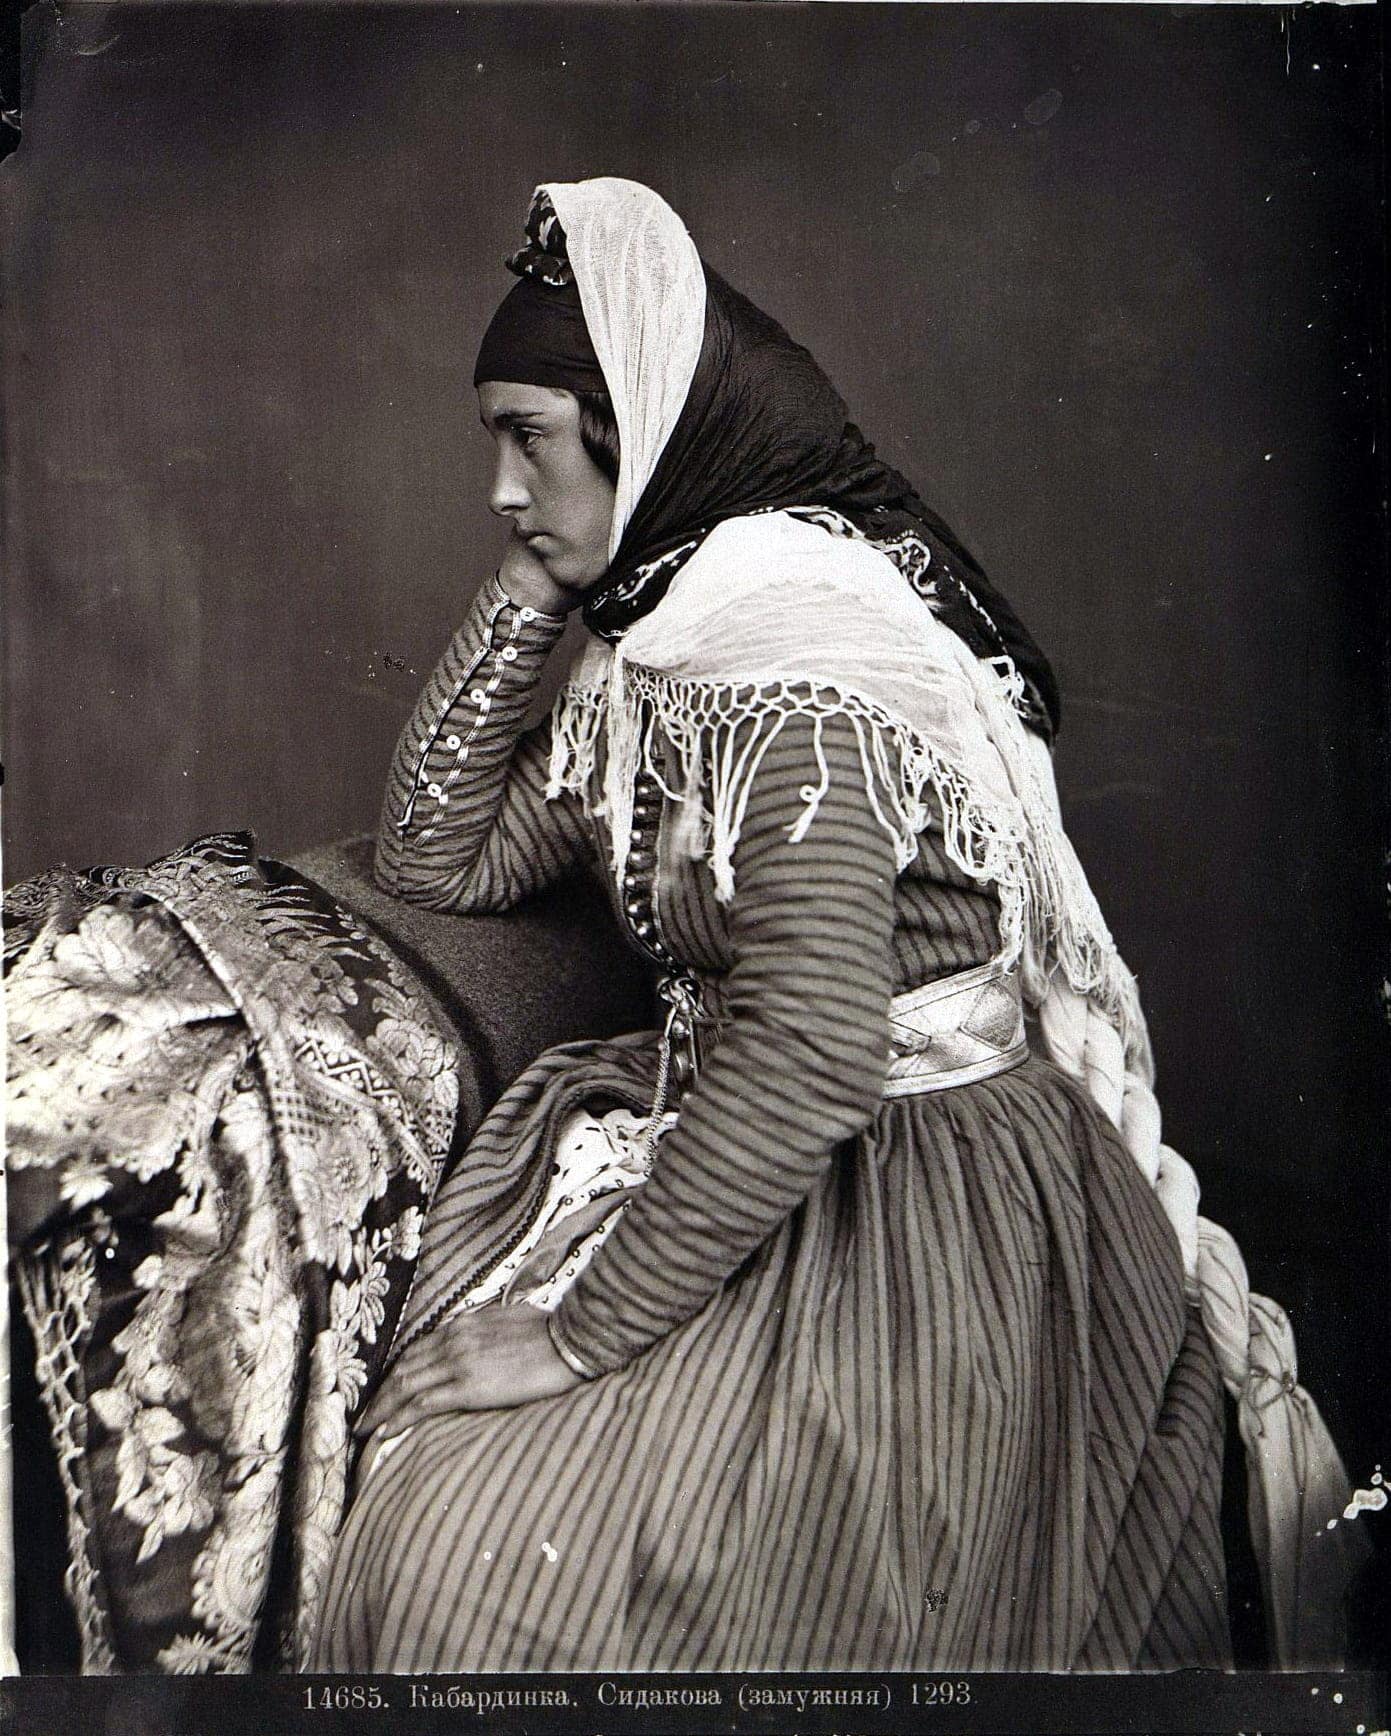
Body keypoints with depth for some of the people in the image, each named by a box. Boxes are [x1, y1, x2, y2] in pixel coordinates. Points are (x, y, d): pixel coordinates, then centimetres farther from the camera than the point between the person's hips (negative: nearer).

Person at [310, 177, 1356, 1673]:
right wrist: (519, 602, 2)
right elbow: (440, 856, 10)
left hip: (922, 1219, -8)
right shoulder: (660, 628, 8)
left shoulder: (782, 644, -22)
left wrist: (585, 1324, -22)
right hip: (740, 1134, 8)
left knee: (480, 1564, -11)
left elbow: (814, 1051, -30)